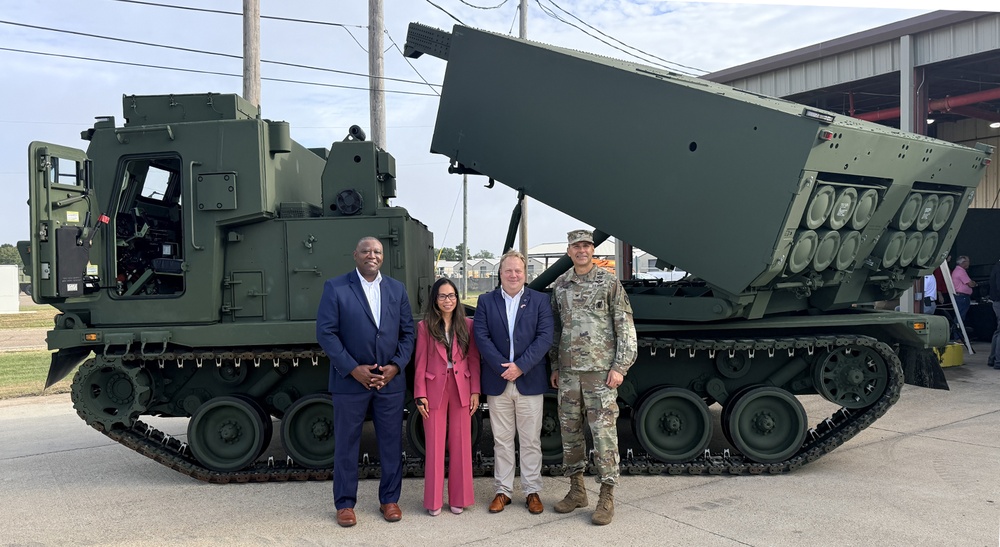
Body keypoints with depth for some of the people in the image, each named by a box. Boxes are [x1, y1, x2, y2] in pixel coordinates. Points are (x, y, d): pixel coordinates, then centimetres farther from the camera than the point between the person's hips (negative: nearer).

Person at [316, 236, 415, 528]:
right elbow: (326, 332, -8)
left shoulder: (397, 289, 9)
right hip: (350, 380, -3)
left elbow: (408, 331, 8)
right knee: (346, 444, 6)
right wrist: (353, 369, -14)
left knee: (392, 443, 9)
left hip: (390, 380, 3)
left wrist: (396, 366, -6)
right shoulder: (335, 288, -2)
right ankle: (345, 504, 20)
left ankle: (390, 499, 25)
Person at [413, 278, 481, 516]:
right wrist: (420, 395, -5)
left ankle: (458, 498, 19)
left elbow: (474, 360, 4)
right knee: (434, 446, 4)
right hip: (435, 390, -1)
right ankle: (434, 501, 15)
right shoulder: (425, 326, 0)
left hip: (461, 389, 1)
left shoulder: (467, 324, 4)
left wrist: (475, 391, -1)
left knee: (461, 445, 6)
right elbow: (420, 363, 0)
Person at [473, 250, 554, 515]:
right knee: (502, 440, 10)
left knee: (531, 441, 6)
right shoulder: (486, 301, 5)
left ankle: (532, 491, 17)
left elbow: (545, 337, -7)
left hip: (530, 382, -1)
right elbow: (481, 337, -4)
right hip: (497, 383, 1)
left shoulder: (540, 301, 2)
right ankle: (503, 490, 20)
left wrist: (520, 366, -16)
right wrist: (503, 367, -15)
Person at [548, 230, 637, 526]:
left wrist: (620, 367, -10)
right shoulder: (560, 285, 11)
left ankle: (607, 497, 6)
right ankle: (576, 490, 24)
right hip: (568, 372, 5)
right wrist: (555, 367, 14)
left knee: (604, 432, -3)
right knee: (570, 432, 10)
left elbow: (625, 327, -3)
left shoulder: (609, 283, -2)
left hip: (600, 371, -4)